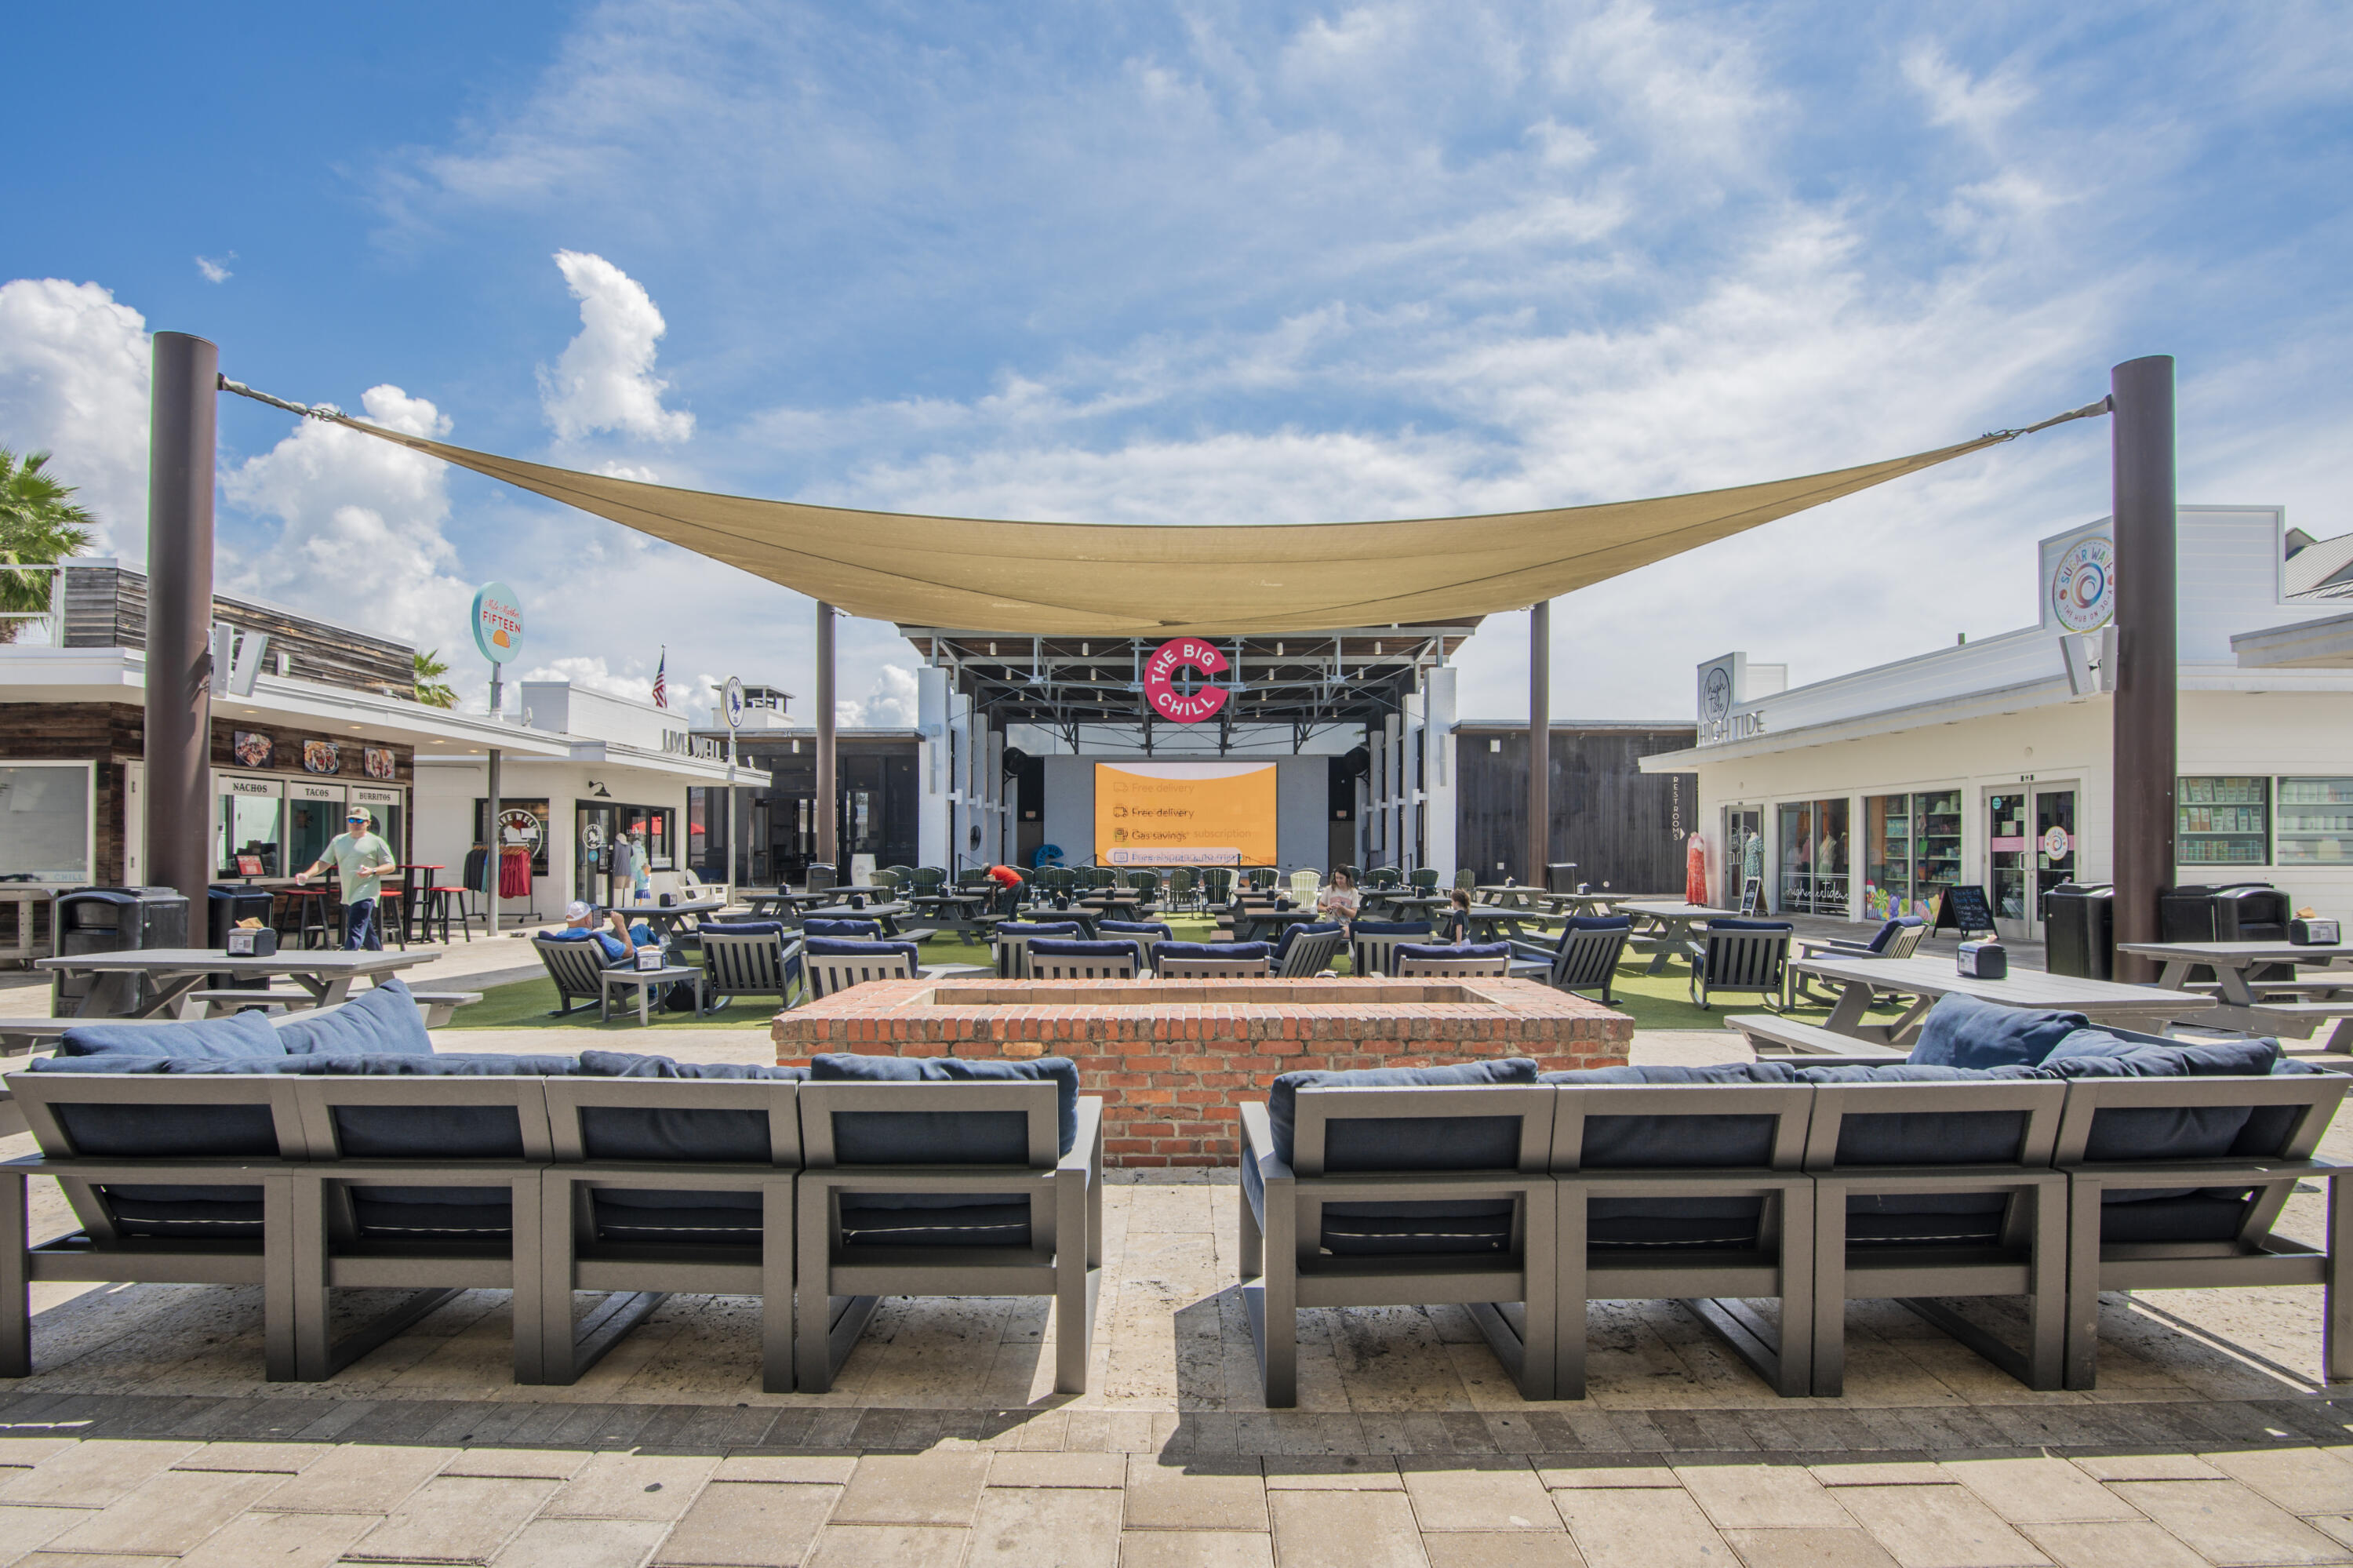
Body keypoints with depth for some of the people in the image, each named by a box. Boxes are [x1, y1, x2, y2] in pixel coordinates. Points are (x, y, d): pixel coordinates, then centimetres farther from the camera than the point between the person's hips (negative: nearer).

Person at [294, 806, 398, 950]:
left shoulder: (376, 842, -1)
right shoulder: (338, 840, 13)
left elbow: (391, 866, -1)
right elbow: (323, 862, 14)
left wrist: (372, 871, -19)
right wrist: (307, 875, -3)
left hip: (365, 895, -6)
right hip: (348, 897, 6)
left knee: (355, 933, -15)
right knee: (367, 934, 14)